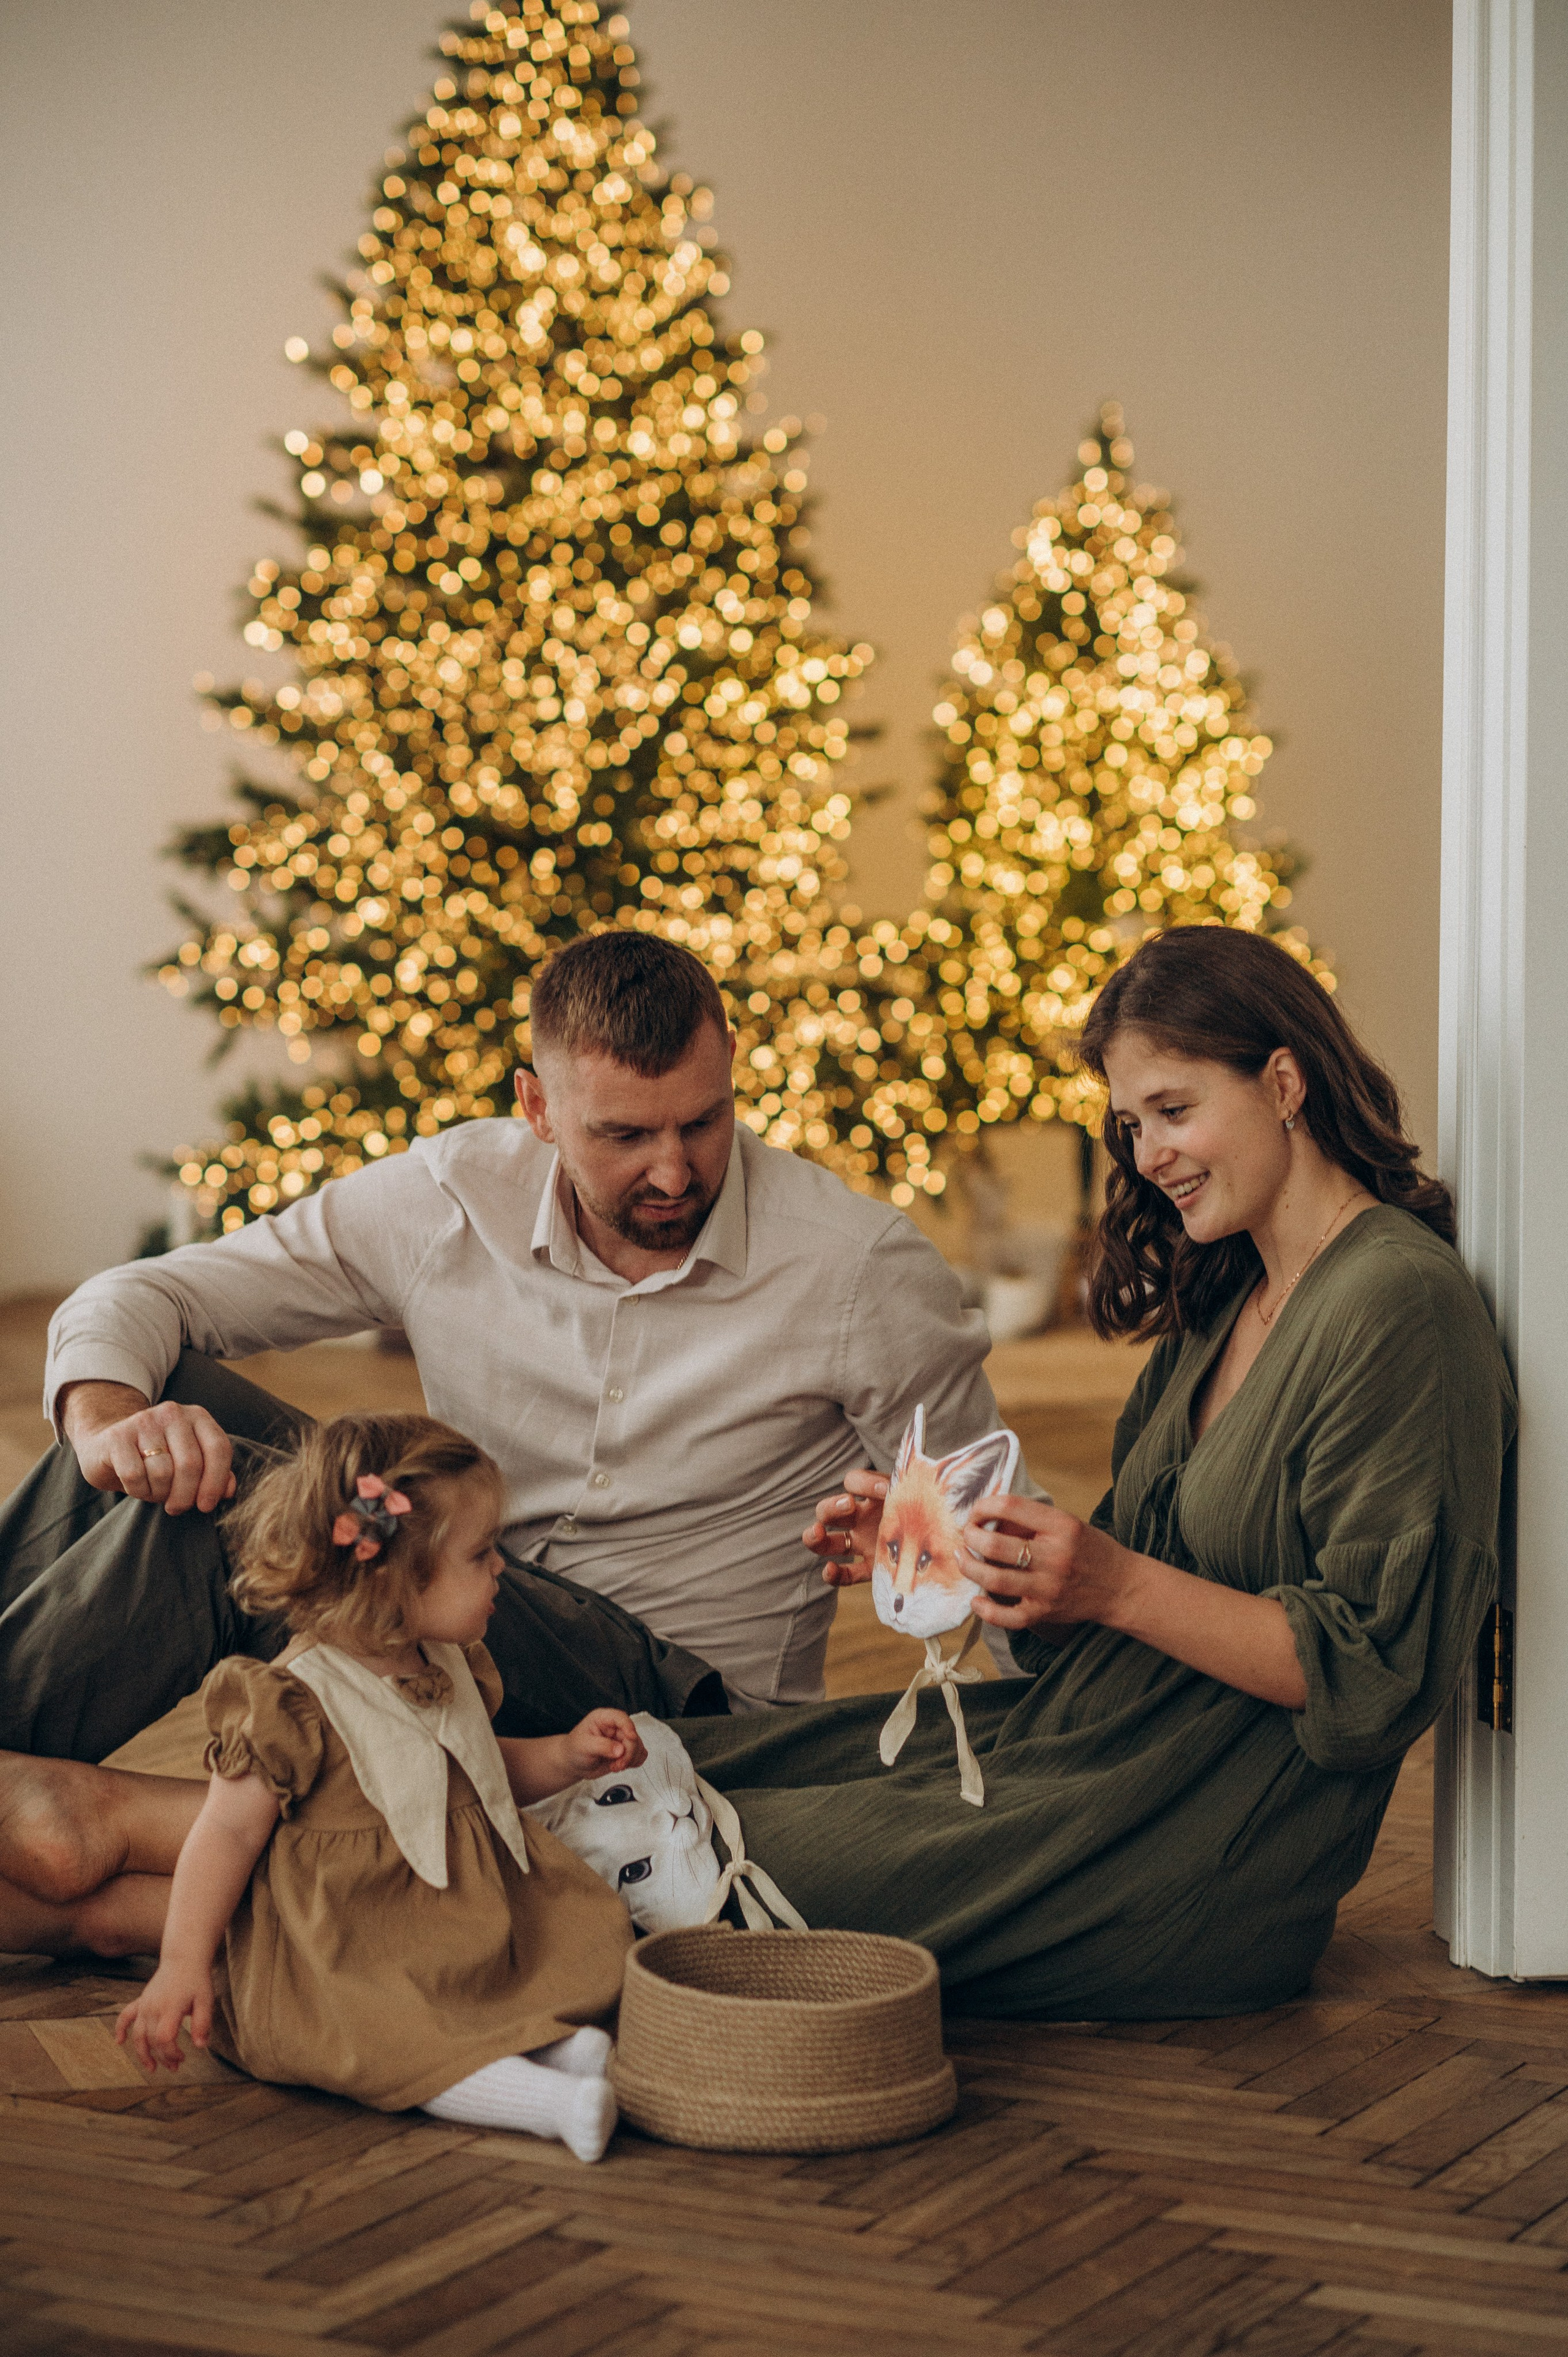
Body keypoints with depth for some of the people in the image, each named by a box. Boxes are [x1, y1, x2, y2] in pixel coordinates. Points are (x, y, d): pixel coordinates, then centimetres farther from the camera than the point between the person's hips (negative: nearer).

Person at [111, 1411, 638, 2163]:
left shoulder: (449, 1667, 8)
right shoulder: (296, 1701, -18)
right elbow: (227, 1833, -16)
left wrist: (567, 1755, 11)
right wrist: (181, 1968, -20)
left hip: (471, 1918, 8)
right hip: (346, 1950, -8)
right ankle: (547, 2099, -43)